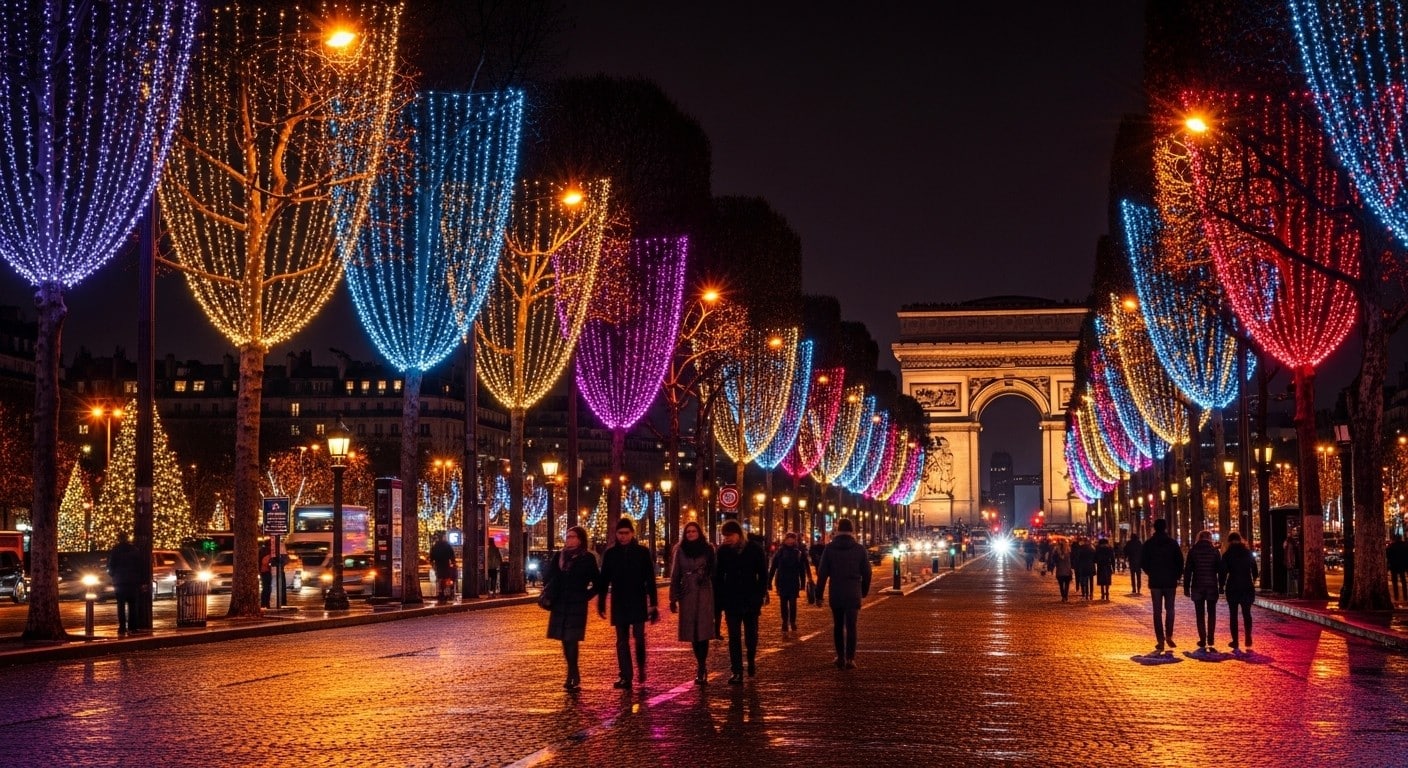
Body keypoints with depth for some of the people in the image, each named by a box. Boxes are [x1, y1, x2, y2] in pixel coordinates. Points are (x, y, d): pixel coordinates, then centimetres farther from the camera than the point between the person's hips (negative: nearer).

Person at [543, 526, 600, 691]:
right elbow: (548, 577, 20)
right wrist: (548, 593, 8)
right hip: (559, 604, 5)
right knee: (565, 640, 7)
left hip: (577, 605, -5)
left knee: (571, 639, -10)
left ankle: (572, 676, -7)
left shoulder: (587, 558, -3)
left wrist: (586, 595, -5)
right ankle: (574, 675, 18)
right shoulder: (559, 557, 10)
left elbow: (597, 582, 0)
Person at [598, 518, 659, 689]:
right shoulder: (610, 554, 5)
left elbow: (650, 579, 0)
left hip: (638, 602, -2)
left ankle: (641, 667, 21)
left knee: (639, 637, -3)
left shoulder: (642, 552, 0)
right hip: (619, 604, 2)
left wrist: (653, 603, -5)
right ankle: (625, 677, 2)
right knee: (622, 640, 1)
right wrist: (601, 602, 8)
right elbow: (604, 580, 9)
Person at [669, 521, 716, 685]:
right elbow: (675, 575, 7)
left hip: (704, 594, -2)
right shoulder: (680, 550, 5)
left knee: (702, 630, -7)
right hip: (687, 595, 2)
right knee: (692, 632, 3)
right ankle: (701, 666, 15)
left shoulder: (707, 549, 2)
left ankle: (701, 668, -6)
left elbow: (713, 572, 4)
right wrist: (673, 598, 3)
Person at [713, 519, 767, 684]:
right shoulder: (723, 551, -1)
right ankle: (737, 672, -2)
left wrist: (760, 595, -6)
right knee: (734, 637, -2)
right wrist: (718, 599, -3)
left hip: (750, 600, 0)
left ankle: (751, 661, 35)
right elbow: (718, 576, 2)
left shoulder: (755, 549, -4)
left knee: (751, 634, 11)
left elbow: (762, 575, 0)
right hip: (731, 601, 0)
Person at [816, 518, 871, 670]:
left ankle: (840, 657, 14)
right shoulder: (859, 549, -2)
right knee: (851, 626, 0)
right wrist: (864, 591, 15)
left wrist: (819, 593, 2)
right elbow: (867, 573, 2)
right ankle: (850, 658, -7)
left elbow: (822, 573, -3)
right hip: (853, 594, -1)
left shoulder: (829, 548, -2)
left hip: (835, 594, 1)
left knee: (838, 626, 13)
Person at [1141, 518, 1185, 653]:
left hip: (1155, 581, 0)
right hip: (1170, 581, 0)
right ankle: (1168, 636, 4)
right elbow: (1180, 561, -4)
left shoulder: (1149, 544, -2)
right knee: (1169, 609, 13)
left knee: (1157, 611, 2)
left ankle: (1160, 640, -2)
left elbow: (1143, 562, -2)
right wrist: (1177, 575, 7)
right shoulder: (1173, 543, -2)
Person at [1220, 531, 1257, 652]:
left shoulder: (1227, 555, -5)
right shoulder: (1248, 553, 4)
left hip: (1232, 588, -2)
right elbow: (1254, 570, 11)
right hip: (1247, 587, 2)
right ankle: (1248, 641, 5)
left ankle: (1235, 643, 1)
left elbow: (1222, 572, -8)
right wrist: (1253, 582, 23)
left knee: (1233, 614, 3)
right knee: (1247, 613, 13)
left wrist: (1221, 586, 2)